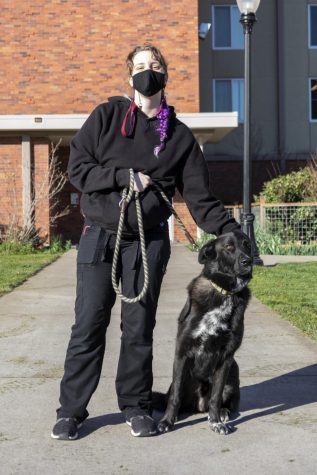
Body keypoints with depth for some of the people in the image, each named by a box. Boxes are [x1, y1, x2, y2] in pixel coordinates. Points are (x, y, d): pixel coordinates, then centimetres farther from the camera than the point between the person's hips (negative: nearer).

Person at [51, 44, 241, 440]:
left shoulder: (180, 136, 8)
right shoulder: (106, 116, 4)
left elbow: (199, 197, 5)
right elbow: (77, 168, -2)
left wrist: (229, 230, -8)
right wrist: (127, 176, -12)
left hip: (149, 241, 1)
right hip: (99, 236, -1)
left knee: (139, 326, 7)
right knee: (88, 325, 1)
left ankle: (136, 406, 21)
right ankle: (71, 410, 13)